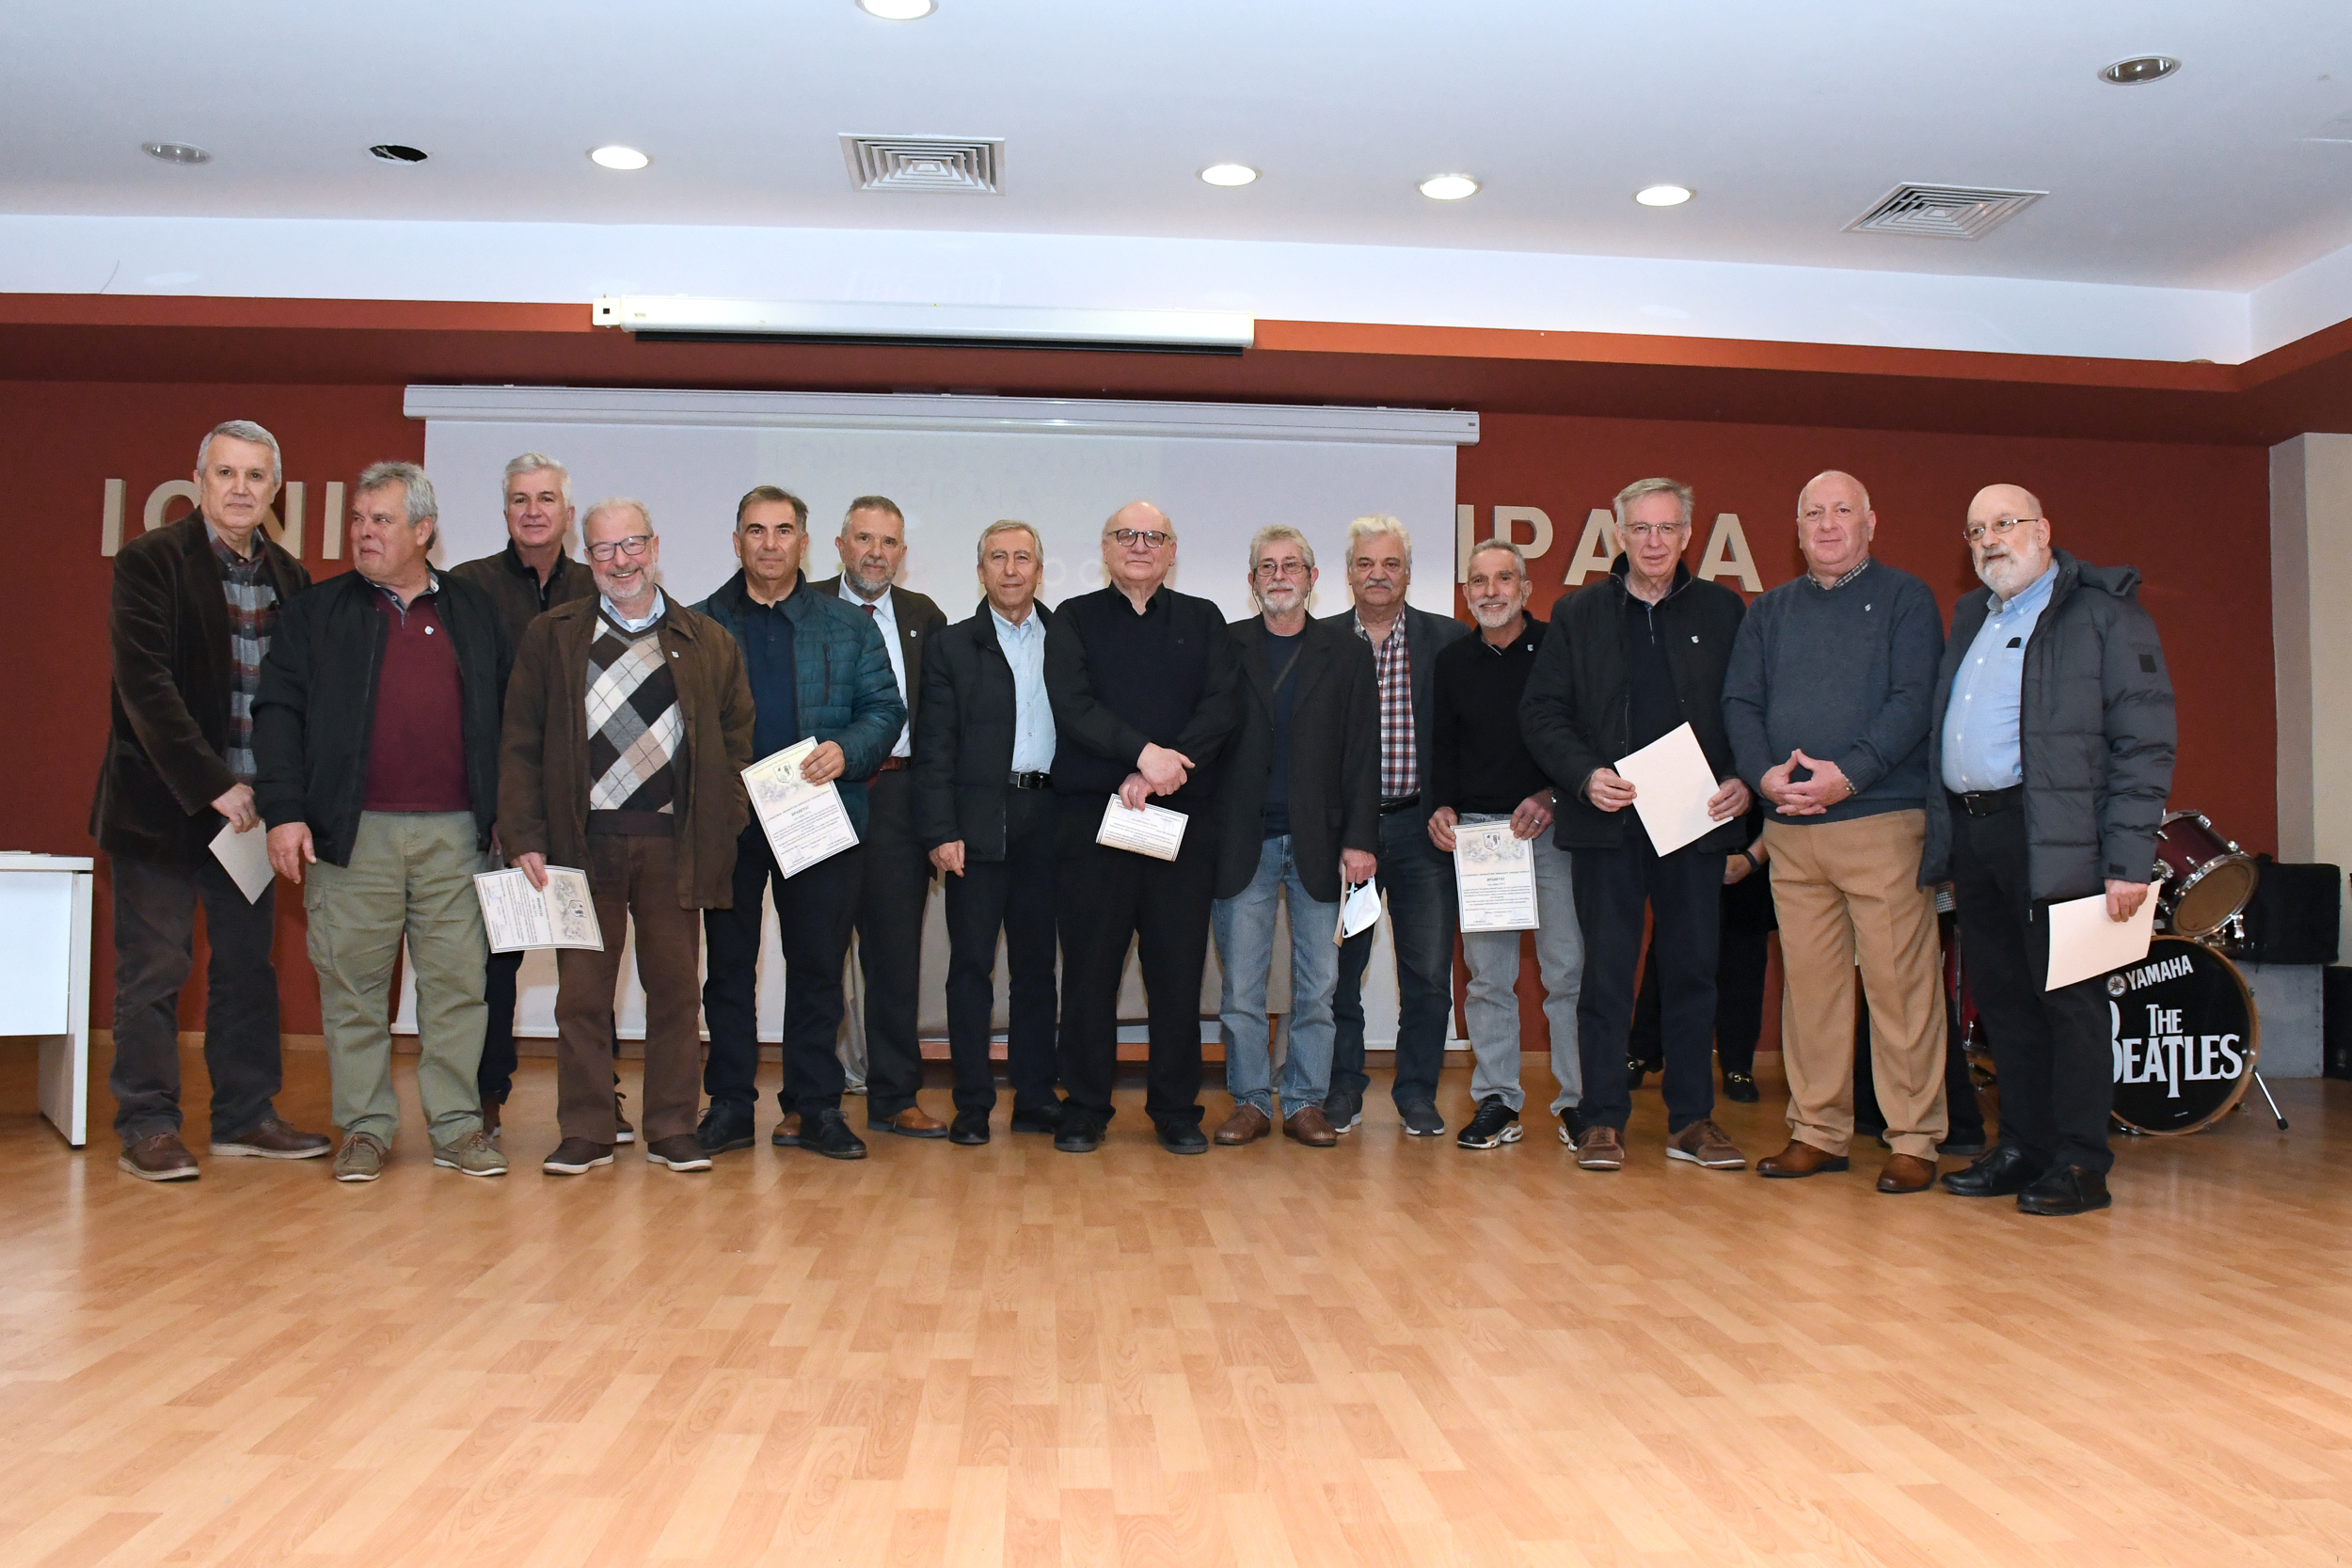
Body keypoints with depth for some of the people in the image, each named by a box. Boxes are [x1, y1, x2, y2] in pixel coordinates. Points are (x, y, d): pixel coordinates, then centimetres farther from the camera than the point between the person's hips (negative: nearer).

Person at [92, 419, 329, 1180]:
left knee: (249, 965, 10)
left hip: (250, 801, 5)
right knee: (153, 967, 2)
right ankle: (147, 1127, 11)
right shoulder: (150, 561, -6)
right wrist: (211, 784, -19)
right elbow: (146, 685, -14)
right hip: (165, 801, -5)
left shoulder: (288, 576, 10)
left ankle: (245, 1117, 19)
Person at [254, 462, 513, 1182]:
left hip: (454, 833, 1)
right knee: (352, 985, 4)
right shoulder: (317, 614, 9)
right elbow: (279, 711, 3)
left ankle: (458, 1125, 12)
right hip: (353, 833, 0)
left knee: (457, 981, 3)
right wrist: (284, 812, -8)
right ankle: (365, 1128, 15)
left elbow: (511, 713, 13)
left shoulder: (476, 613, 12)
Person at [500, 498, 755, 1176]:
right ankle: (585, 1133, 16)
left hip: (674, 844, 0)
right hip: (584, 841, 0)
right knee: (581, 992, 4)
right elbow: (520, 746, 6)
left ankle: (673, 1132, 17)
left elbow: (736, 744, 10)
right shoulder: (550, 636, 8)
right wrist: (524, 838, -3)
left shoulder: (709, 643, 9)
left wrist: (720, 833, -1)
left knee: (674, 990, 6)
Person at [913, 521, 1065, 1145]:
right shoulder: (952, 647, 5)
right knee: (972, 961, 0)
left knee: (1037, 959, 9)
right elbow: (934, 748, 0)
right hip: (979, 823, -2)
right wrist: (940, 831, -9)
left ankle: (1035, 1096, 17)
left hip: (1046, 818, 2)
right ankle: (972, 1104, 7)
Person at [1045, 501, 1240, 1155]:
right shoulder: (1073, 621, 9)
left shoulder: (1202, 621, 12)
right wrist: (1145, 752, -19)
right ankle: (1084, 1108, 13)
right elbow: (1074, 706, -6)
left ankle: (1177, 1109, 14)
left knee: (1179, 968, 3)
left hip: (1184, 816, 1)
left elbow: (1220, 708, -1)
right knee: (1090, 967, 2)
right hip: (1092, 814, -1)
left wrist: (1158, 774, -13)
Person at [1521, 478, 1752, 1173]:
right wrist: (1584, 776, -12)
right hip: (1608, 821, -1)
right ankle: (1603, 1120, 9)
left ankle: (1692, 1118, 17)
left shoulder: (1721, 611, 9)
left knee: (1694, 971, 6)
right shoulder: (1577, 614, 7)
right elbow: (1541, 712, 3)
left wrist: (1742, 782, -9)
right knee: (1606, 973, 1)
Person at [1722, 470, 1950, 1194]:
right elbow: (1740, 702, 10)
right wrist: (1763, 774, -9)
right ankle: (1818, 1132, 16)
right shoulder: (1770, 611, 17)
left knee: (1899, 983, -4)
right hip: (1790, 827, 4)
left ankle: (1913, 1140, 4)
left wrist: (1847, 774, -19)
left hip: (1883, 820, -4)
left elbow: (1914, 699, -8)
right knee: (1807, 982, 7)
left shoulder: (1904, 598, 4)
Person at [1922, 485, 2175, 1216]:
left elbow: (2146, 744, -9)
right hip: (1971, 834, 7)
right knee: (2000, 997, 11)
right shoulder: (1969, 617, 19)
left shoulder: (2104, 613, -3)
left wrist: (2128, 859, -16)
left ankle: (2080, 1163, 8)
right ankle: (2021, 1148, 22)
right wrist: (1938, 837, 10)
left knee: (2067, 998, -1)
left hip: (2054, 841, -7)